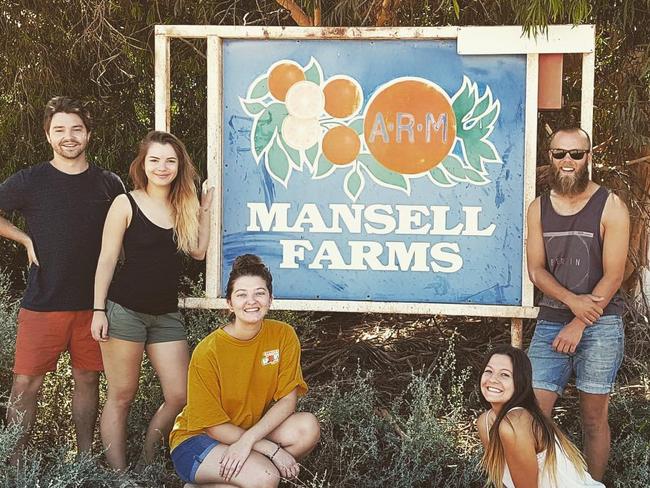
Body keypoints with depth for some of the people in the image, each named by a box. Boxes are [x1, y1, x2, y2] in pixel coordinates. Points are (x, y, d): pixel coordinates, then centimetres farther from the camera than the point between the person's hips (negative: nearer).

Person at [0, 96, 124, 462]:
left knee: (88, 379, 9)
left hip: (93, 303, 2)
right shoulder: (30, 181, 0)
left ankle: (85, 458, 21)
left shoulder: (109, 184, 5)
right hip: (42, 304, -2)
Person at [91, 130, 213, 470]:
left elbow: (198, 252, 10)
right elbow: (107, 259, -4)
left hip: (166, 314, 5)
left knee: (179, 396, 1)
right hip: (125, 311, -5)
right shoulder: (126, 204, -4)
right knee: (121, 397, 2)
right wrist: (99, 310, -8)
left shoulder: (183, 205, 10)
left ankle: (147, 463, 19)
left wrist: (204, 210, 6)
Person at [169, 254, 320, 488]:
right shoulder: (208, 352, -19)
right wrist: (272, 449, -24)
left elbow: (287, 400, -10)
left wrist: (248, 439, -26)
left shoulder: (283, 335, -8)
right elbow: (213, 425, -16)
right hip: (197, 439, -5)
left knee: (307, 427, -23)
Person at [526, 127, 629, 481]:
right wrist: (573, 301, -14)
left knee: (594, 417, 4)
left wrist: (579, 325, -12)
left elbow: (613, 274, -8)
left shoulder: (610, 207, -4)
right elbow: (536, 269, 4)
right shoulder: (539, 208, 8)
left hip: (600, 325, -3)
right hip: (551, 320, 3)